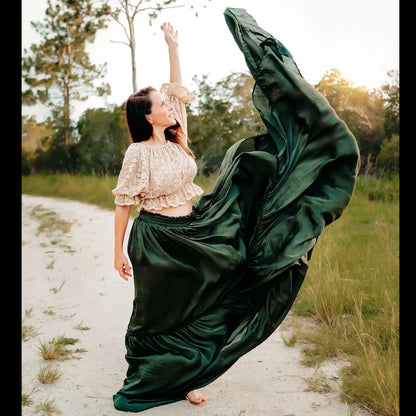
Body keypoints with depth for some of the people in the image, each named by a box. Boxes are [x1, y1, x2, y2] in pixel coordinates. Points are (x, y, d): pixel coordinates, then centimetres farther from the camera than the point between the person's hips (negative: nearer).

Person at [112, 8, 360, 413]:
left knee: (191, 305, 13)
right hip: (155, 239, -6)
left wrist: (172, 45, 5)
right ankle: (148, 381, 29)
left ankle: (184, 376, 30)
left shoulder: (174, 138, 2)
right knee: (158, 312, 8)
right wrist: (118, 251, -8)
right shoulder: (138, 153, -14)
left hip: (191, 232, 6)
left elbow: (177, 90, 8)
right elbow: (123, 204, -10)